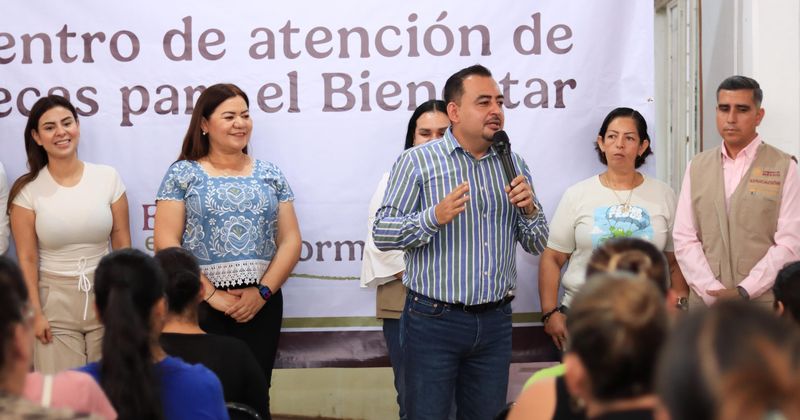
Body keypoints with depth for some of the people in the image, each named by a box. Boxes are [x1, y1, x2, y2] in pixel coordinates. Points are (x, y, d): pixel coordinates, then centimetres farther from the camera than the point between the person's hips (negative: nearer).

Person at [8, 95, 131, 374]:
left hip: (105, 297, 1)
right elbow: (27, 258, -3)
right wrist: (35, 313, -7)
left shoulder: (108, 177, 0)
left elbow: (122, 245, 4)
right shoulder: (28, 190, -4)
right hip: (54, 301, -1)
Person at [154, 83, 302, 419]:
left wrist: (262, 291, -7)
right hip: (200, 305, -2)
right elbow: (165, 243, -5)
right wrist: (211, 294, -11)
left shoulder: (270, 176, 11)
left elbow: (290, 242, 7)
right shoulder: (182, 174, 2)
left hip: (261, 305, 3)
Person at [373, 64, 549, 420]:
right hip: (434, 320, -4)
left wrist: (529, 209, -7)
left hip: (495, 322, 4)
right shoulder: (416, 161, -3)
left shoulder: (514, 165, 10)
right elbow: (382, 234, -7)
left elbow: (538, 245, 13)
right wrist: (435, 217, -22)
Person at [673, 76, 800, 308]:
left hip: (765, 301, -2)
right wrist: (714, 292, -9)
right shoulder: (697, 167, 10)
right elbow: (685, 239, 4)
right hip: (704, 301, 3)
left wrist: (744, 292, -14)